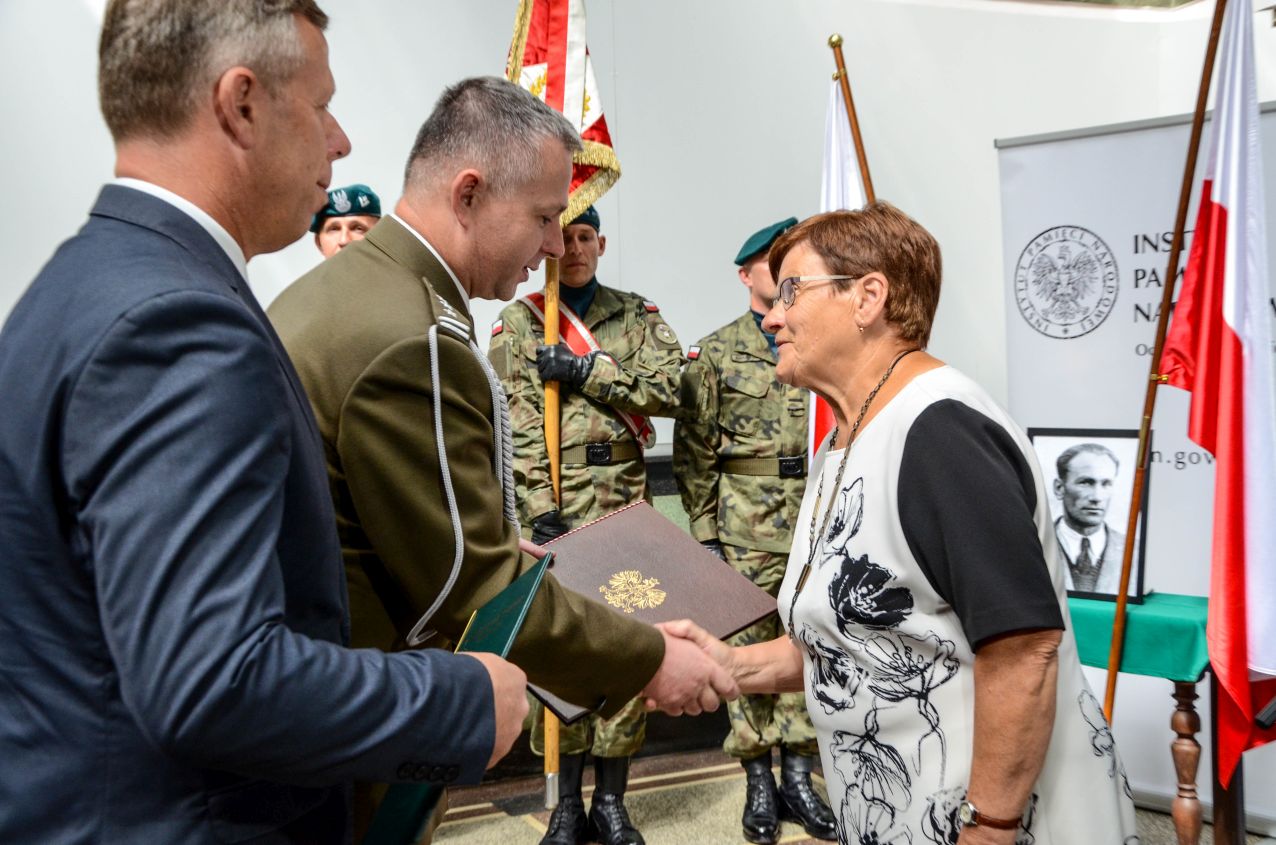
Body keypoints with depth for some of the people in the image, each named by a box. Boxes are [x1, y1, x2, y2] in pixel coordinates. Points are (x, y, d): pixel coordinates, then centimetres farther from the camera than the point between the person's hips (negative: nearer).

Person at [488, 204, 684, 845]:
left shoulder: (637, 316, 11)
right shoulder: (516, 323, 6)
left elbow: (671, 389, -5)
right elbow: (512, 428, -2)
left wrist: (584, 369, -12)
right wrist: (540, 510, -10)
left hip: (624, 500, 2)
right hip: (553, 502, -1)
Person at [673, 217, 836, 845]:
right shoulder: (716, 353, 0)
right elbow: (694, 452, -1)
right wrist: (704, 531, -5)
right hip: (746, 528, -3)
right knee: (748, 649, 3)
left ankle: (797, 778, 22)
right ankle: (757, 782, 17)